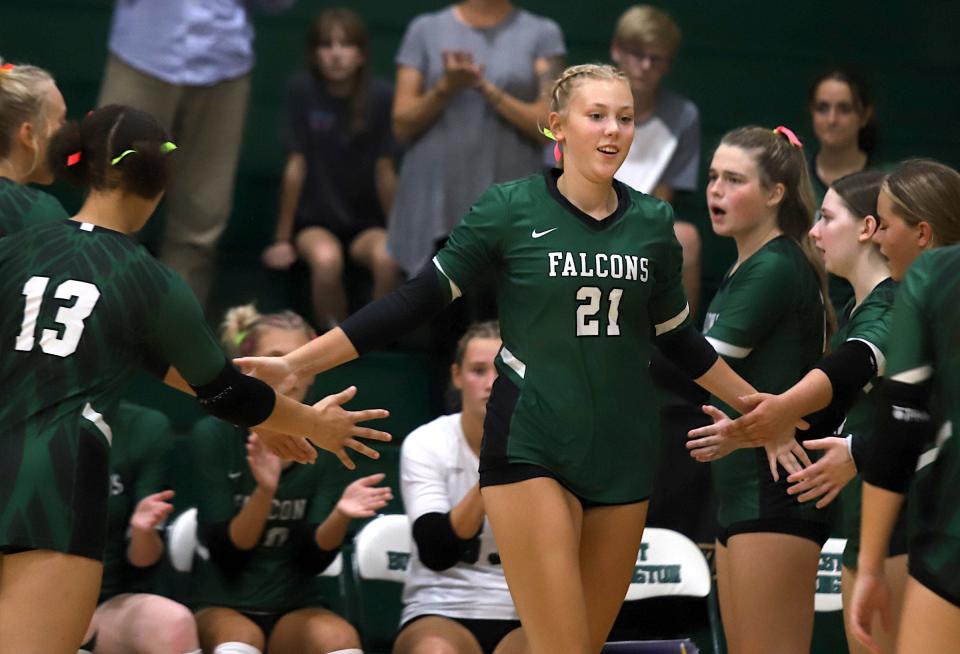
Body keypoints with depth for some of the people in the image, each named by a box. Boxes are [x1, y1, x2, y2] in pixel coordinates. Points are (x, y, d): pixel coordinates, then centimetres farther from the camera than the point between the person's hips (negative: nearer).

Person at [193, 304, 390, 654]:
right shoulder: (213, 435, -7)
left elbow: (313, 557, -5)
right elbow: (224, 550, -12)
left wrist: (340, 514, -26)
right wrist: (264, 491, -30)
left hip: (296, 608, 2)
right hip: (222, 606, -2)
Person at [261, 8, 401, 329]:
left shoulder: (381, 96, -8)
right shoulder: (302, 89, -9)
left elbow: (384, 171, -4)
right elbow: (296, 165, -7)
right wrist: (282, 239, -5)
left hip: (365, 222, 1)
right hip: (314, 221, -1)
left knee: (387, 259, -32)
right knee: (327, 258, -34)